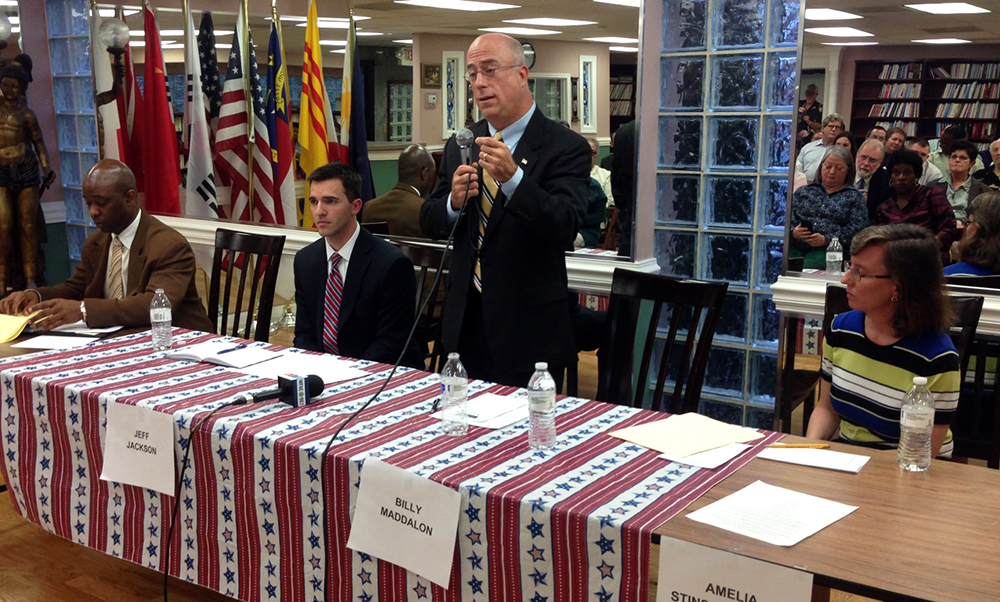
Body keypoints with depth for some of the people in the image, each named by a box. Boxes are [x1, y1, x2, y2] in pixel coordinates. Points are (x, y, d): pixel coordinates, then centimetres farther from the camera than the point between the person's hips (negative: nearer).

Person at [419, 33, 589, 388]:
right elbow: (429, 224, 8)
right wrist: (454, 202, -14)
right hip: (466, 320, 5)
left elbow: (565, 229, -23)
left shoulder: (565, 147, -10)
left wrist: (513, 178, -36)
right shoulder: (460, 145, 8)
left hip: (527, 330, -5)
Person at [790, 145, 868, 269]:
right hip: (795, 248, 2)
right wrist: (793, 232, -9)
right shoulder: (804, 191, 24)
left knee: (806, 268, -34)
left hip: (829, 249, -2)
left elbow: (856, 228, 1)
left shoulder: (854, 197, 15)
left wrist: (827, 239, -13)